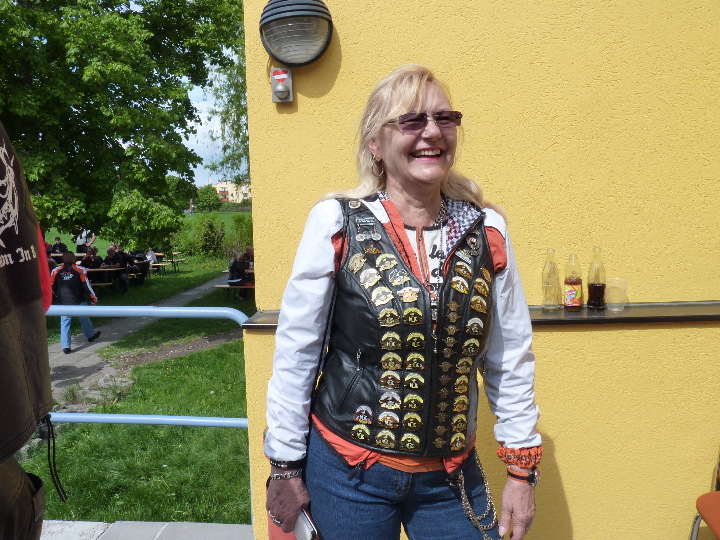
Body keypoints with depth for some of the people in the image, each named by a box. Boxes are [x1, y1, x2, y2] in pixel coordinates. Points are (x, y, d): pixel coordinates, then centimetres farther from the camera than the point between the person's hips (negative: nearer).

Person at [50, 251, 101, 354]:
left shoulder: (56, 271, 1)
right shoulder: (79, 270, -8)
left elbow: (52, 288, 10)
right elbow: (87, 286, -6)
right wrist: (93, 298, 4)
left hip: (63, 303, 2)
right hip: (78, 301, -2)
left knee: (65, 323, 5)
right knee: (85, 319, 18)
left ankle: (66, 347, 3)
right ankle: (90, 335, 37)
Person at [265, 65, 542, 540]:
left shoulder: (486, 230, -4)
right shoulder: (336, 224, -11)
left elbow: (512, 356, 3)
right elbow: (296, 353, -6)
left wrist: (521, 470, 5)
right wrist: (286, 469, -2)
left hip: (452, 477, 3)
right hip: (348, 473, -2)